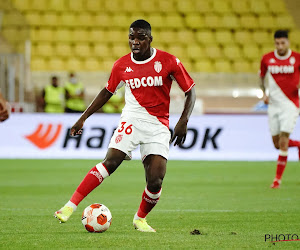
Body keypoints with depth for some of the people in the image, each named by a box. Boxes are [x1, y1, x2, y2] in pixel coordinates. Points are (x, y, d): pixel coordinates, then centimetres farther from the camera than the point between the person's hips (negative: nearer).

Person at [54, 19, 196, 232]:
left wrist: (183, 121, -12)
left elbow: (190, 91, 1)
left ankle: (140, 219, 18)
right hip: (132, 118, 1)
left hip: (158, 126, -1)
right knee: (111, 161, -22)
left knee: (155, 181, -11)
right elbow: (107, 92, 17)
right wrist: (83, 118, 14)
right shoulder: (122, 65, 1)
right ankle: (71, 205, -21)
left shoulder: (168, 61, -6)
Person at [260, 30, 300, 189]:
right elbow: (262, 77, 16)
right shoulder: (267, 59, 1)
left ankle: (278, 178, -5)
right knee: (277, 144, 7)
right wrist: (264, 93, 1)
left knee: (283, 142, -12)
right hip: (273, 105, 4)